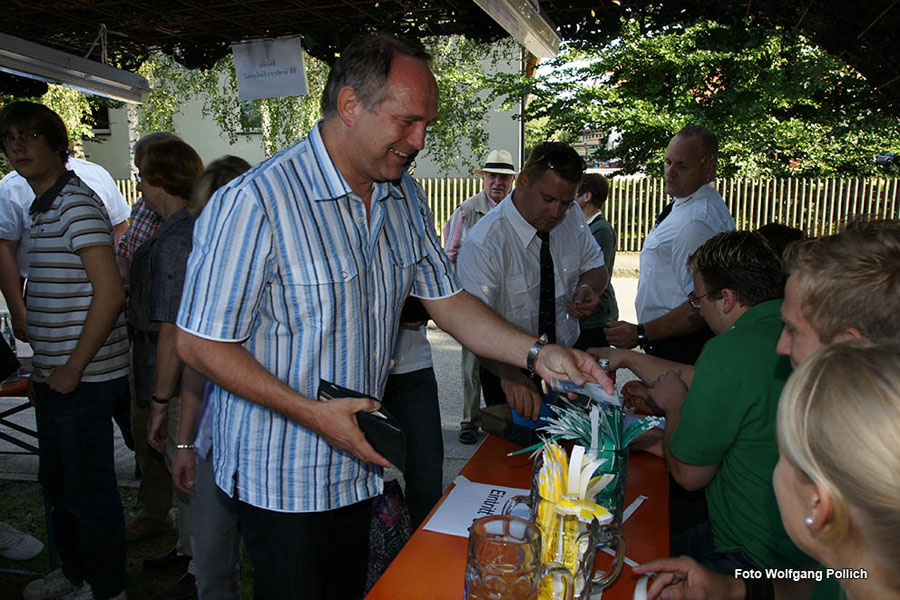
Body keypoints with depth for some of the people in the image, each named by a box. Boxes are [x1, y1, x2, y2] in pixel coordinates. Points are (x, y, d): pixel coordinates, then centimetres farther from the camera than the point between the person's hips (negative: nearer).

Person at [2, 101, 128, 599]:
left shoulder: (77, 205, -14)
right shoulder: (43, 208, 16)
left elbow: (109, 293, -22)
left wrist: (72, 370, -18)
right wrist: (41, 370, 18)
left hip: (83, 380, -10)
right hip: (54, 377, 10)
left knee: (90, 490, 3)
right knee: (58, 483, 22)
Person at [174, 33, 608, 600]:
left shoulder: (405, 198, 1)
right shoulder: (256, 202, -23)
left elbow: (447, 300, 2)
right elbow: (201, 343, -18)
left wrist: (538, 353, -12)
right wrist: (312, 413, -23)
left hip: (359, 462, 6)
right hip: (280, 478, -6)